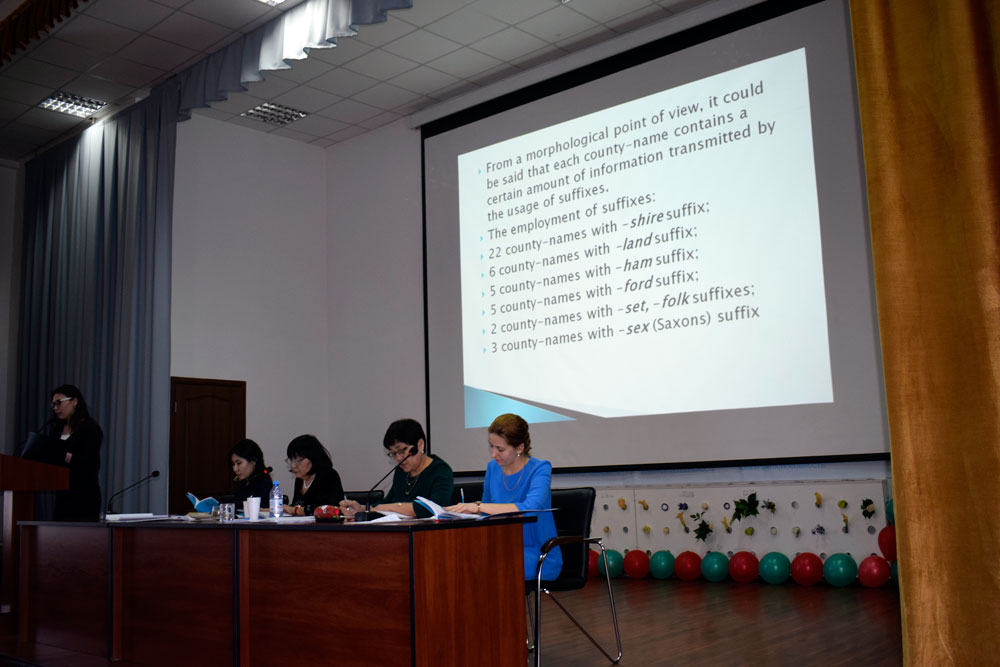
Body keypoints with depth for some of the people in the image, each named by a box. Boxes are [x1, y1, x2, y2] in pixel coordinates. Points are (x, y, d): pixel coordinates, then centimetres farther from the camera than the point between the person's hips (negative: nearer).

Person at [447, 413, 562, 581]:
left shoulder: (540, 469, -11)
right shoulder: (493, 468, 8)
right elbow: (486, 516, 19)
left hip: (540, 556, -5)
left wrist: (478, 506, -31)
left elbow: (530, 508, -30)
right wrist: (468, 510, -5)